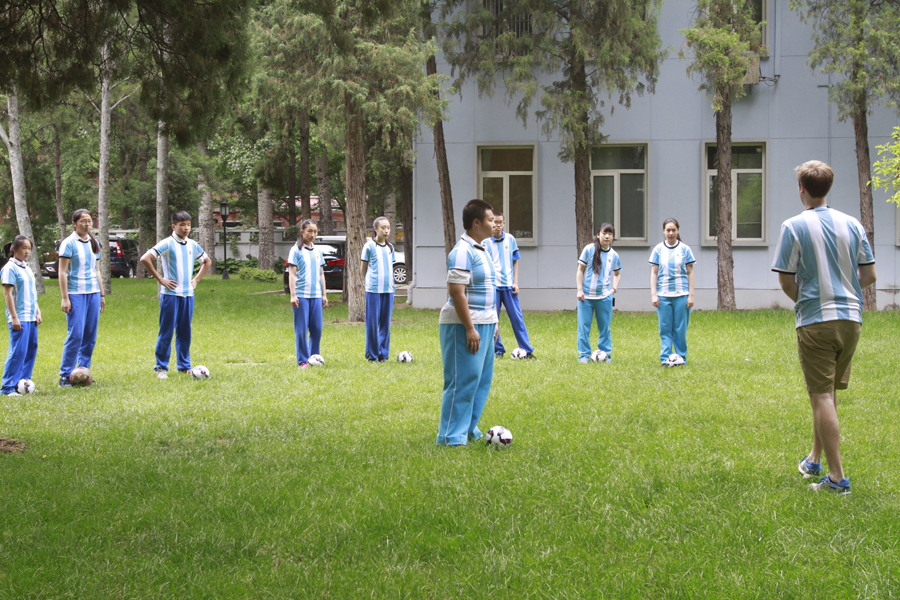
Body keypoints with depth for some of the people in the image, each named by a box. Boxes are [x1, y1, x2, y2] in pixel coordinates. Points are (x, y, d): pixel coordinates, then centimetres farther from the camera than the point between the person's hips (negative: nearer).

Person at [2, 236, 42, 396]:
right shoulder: (10, 268, -8)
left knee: (31, 349, 7)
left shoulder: (27, 268, 16)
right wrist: (14, 317, -17)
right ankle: (8, 387, -7)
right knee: (18, 351, -11)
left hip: (31, 317, 8)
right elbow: (7, 293, -13)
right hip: (19, 317, -8)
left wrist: (37, 312, 17)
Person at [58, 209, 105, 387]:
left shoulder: (94, 243, 15)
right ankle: (65, 376, -3)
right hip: (76, 294, -6)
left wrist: (102, 294, 19)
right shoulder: (69, 243, -5)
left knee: (90, 335, 5)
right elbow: (62, 272, -7)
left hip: (93, 293, 6)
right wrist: (65, 298, -12)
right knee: (75, 334, -10)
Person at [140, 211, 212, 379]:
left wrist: (197, 279, 15)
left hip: (188, 294, 5)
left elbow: (207, 261, 28)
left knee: (185, 332, 10)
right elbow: (145, 259, -15)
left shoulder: (192, 245, 11)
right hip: (171, 294, -5)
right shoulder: (167, 244, -7)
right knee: (166, 332, -2)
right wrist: (160, 279, -12)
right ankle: (161, 368, 4)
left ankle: (184, 365, 18)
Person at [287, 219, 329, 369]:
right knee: (301, 330, -3)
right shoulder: (296, 250, -1)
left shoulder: (317, 251, 16)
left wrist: (324, 295, 17)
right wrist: (293, 295, -11)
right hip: (301, 295, -5)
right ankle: (303, 361, 2)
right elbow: (292, 274, -5)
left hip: (316, 295, 5)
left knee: (317, 329, 4)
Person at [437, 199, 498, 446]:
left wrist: (493, 321, 22)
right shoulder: (462, 252, -17)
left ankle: (469, 429, 24)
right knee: (463, 381, -8)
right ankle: (451, 437, -3)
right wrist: (470, 329, -24)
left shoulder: (482, 250, 15)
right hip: (463, 324, -10)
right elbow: (456, 292, -22)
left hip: (484, 323, 10)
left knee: (482, 379, 14)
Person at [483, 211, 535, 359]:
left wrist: (515, 282, 5)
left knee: (517, 317, 0)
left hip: (508, 285, 1)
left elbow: (515, 262, 11)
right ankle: (498, 350, 14)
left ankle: (527, 350, 1)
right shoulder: (486, 242, 1)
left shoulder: (510, 239, 6)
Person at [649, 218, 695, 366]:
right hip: (663, 295, 1)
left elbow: (690, 273, 5)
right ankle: (665, 358, 3)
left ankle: (681, 357, 10)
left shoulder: (685, 249, 4)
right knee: (665, 328, 0)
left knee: (680, 328, 1)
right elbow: (654, 272, 7)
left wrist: (691, 295, 0)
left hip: (681, 294, -1)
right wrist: (653, 294, -1)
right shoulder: (658, 249, 6)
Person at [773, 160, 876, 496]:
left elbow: (786, 281, -8)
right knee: (829, 393, 19)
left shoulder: (795, 227, -8)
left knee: (822, 397, -4)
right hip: (850, 318, 5)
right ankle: (814, 460, 33)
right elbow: (869, 275, 8)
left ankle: (837, 478, -7)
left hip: (815, 320, -5)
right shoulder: (852, 224, 6)